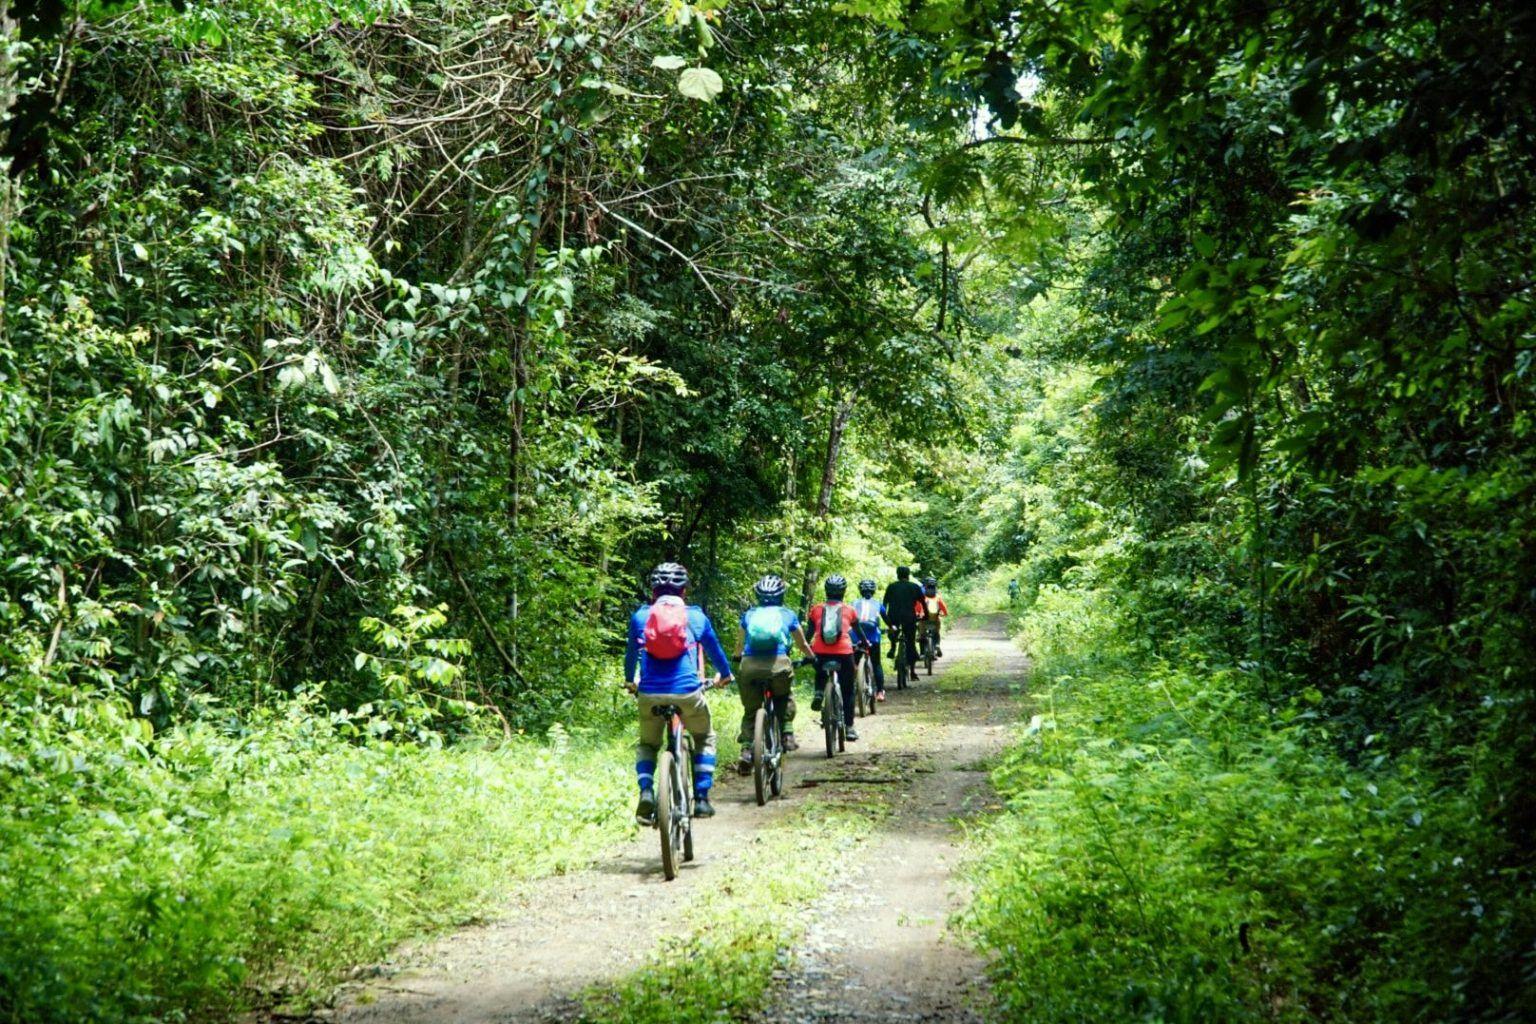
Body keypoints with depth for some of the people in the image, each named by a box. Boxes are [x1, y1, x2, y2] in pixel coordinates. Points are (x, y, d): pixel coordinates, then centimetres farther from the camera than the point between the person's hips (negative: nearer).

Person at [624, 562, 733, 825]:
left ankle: (646, 792, -3)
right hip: (687, 692, -1)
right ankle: (701, 798, 14)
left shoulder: (640, 616, 11)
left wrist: (629, 681, 44)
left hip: (649, 694, 1)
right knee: (705, 739, 24)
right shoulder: (696, 616, 11)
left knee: (647, 744, 22)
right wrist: (725, 675, 45)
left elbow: (631, 652, 25)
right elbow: (714, 648, 25)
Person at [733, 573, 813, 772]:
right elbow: (802, 644, 33)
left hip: (749, 665, 1)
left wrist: (737, 657, 58)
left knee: (750, 710, 15)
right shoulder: (787, 614, 20)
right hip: (778, 664, -1)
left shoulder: (749, 614, 22)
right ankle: (788, 734, 13)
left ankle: (747, 749, -1)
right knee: (785, 698, 28)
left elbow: (740, 644, 36)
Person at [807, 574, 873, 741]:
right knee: (847, 691, 12)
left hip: (820, 653, 1)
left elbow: (810, 632, 10)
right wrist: (865, 643, 38)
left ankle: (818, 693, 3)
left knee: (821, 674, 33)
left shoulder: (817, 610, 9)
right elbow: (858, 631, 20)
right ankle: (849, 727, 10)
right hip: (843, 652, -1)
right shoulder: (848, 610, 8)